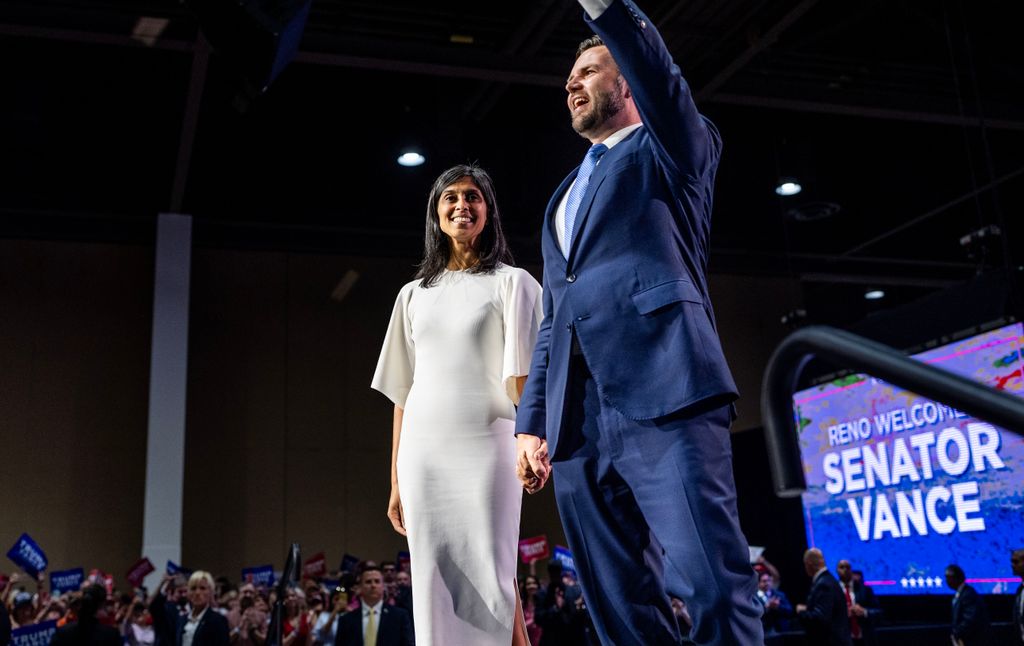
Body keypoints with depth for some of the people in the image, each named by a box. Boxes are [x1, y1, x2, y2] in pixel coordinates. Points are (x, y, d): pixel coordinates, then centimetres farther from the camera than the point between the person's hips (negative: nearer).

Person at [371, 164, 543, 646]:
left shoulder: (511, 283, 7)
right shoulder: (414, 295, 17)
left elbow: (524, 376, -4)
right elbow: (402, 392, 15)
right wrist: (396, 481, 11)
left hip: (485, 446, -4)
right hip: (422, 451, 4)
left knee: (490, 581, -5)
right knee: (434, 587, 3)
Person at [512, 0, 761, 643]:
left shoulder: (671, 150, 16)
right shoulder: (564, 198, 31)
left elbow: (657, 72, -8)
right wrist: (532, 421, 16)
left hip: (661, 395, -6)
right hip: (577, 422, 6)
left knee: (714, 584, -14)